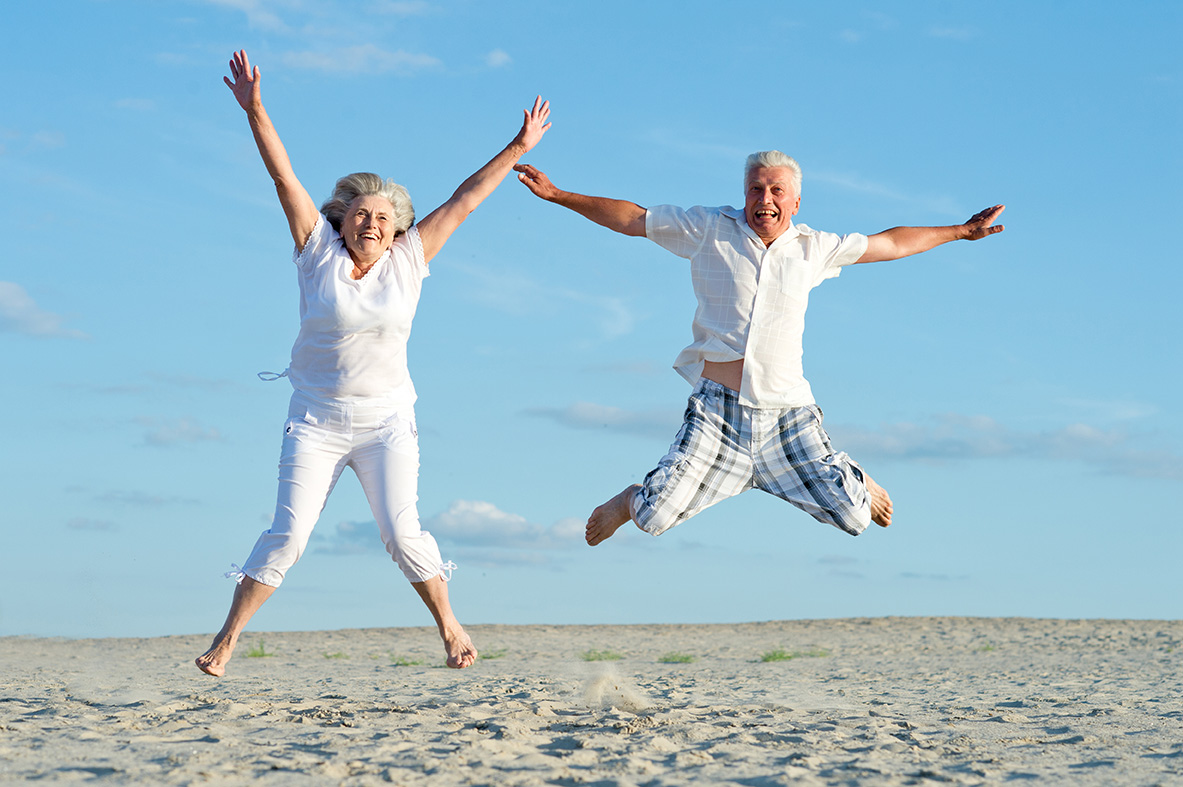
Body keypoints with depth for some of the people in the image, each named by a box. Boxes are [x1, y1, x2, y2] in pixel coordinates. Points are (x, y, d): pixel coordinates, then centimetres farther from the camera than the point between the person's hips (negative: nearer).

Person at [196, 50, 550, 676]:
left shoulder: (408, 260, 2)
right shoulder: (318, 251, -1)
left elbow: (463, 202, 4)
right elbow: (284, 178, -8)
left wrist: (517, 149, 5)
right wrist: (255, 111, -16)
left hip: (386, 421, 1)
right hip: (316, 422, -1)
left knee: (401, 531, -13)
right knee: (288, 534, -10)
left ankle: (449, 625, 6)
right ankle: (226, 639, -1)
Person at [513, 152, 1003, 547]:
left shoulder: (813, 248, 9)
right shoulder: (710, 230, 3)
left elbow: (889, 245, 21)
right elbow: (630, 218, 7)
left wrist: (960, 232, 24)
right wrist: (557, 195, 4)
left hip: (787, 411, 2)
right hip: (717, 407, -1)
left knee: (852, 517, -5)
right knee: (656, 519, -10)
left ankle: (855, 482, 35)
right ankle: (631, 502, 30)